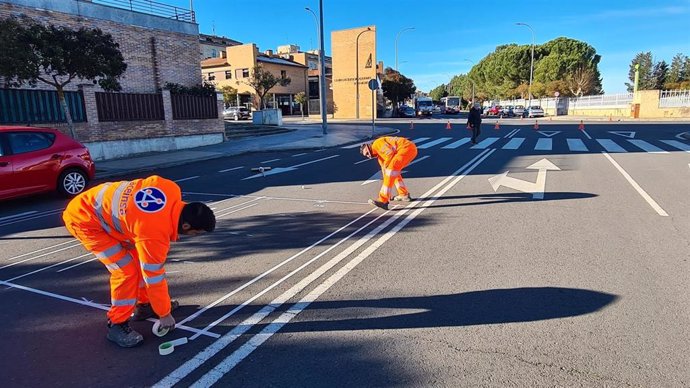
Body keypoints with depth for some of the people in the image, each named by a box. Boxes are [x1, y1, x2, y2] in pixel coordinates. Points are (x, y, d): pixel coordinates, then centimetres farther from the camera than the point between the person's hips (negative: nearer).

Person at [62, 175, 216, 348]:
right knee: (127, 270, -14)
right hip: (84, 220, -9)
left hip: (104, 204, 9)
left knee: (141, 259, 11)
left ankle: (145, 304, 27)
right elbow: (154, 277, -20)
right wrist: (164, 314, -5)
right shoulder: (155, 235, -32)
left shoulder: (172, 190, -16)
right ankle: (116, 325, 4)